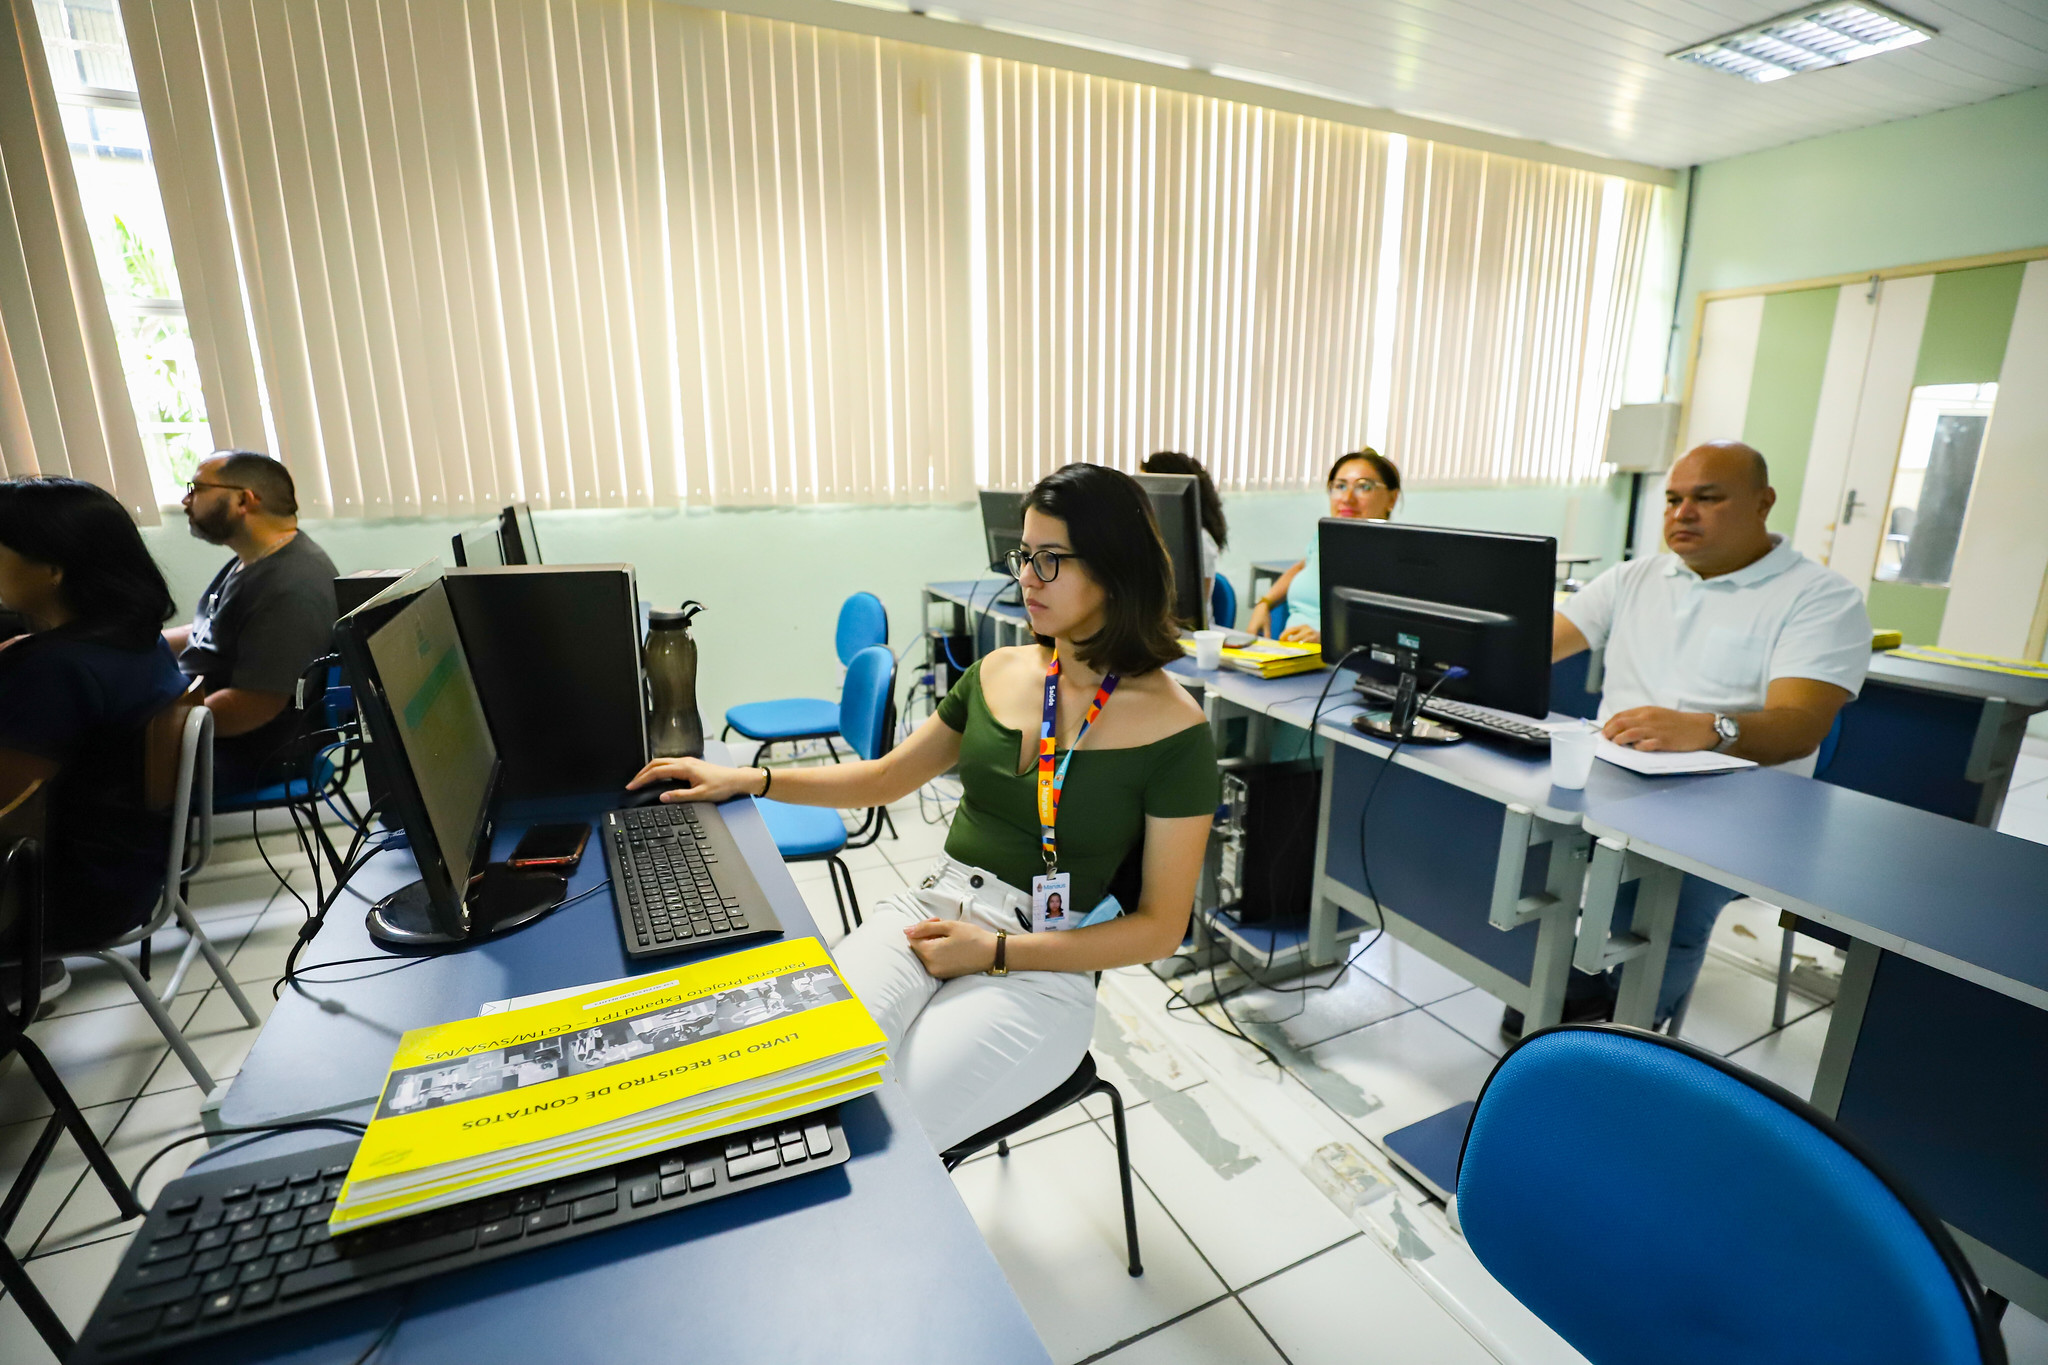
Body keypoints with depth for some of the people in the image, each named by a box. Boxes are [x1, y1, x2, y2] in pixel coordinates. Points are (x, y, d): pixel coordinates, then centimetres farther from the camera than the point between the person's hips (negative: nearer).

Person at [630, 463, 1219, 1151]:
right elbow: (886, 776, 17)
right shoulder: (998, 672, 5)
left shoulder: (1173, 728, -10)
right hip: (927, 912, 4)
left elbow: (1160, 927, -7)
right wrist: (744, 779, 8)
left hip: (1040, 970, -4)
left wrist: (994, 952, -13)